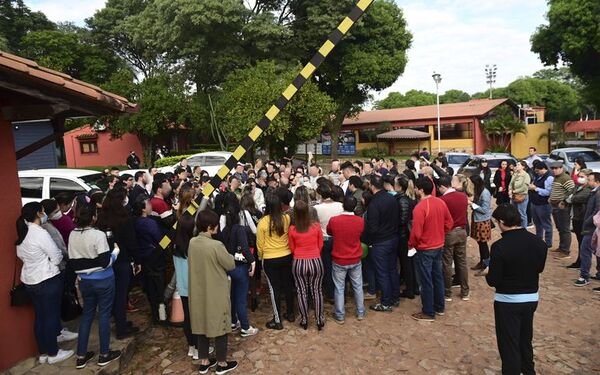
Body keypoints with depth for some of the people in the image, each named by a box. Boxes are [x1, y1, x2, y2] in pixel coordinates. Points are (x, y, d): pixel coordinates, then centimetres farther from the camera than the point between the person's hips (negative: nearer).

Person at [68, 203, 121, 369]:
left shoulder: (72, 235, -1)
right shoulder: (98, 235, -20)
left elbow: (73, 262, 4)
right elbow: (106, 262, -20)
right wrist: (116, 251, -4)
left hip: (84, 281, 6)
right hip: (103, 280, -5)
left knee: (86, 314, 17)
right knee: (104, 315, 7)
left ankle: (81, 356, 23)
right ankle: (104, 355, 19)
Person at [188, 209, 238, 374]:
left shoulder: (192, 242, -4)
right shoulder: (216, 245, -24)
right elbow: (231, 265, -13)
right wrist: (228, 255, 4)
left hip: (198, 293, 6)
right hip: (216, 294, -6)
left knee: (203, 326, 18)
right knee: (219, 327, 9)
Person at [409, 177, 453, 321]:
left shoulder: (419, 207, -24)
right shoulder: (441, 202, -1)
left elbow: (416, 232, -22)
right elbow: (449, 223, 8)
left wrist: (411, 244, -5)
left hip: (425, 249, -7)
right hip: (439, 246, 8)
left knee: (426, 281, 4)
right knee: (438, 277, 19)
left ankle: (428, 312, 16)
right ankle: (440, 307, 33)